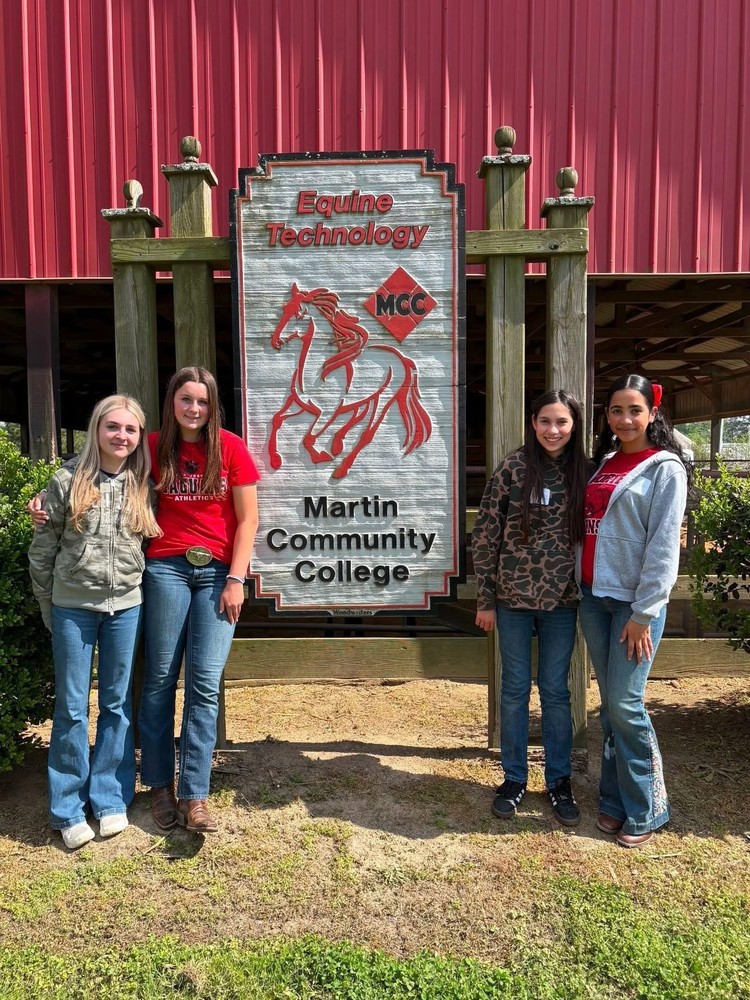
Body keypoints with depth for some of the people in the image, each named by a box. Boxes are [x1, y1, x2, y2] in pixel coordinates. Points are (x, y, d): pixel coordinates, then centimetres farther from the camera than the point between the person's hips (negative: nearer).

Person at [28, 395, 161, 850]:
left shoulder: (143, 486, 2)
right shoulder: (68, 480, -5)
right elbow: (43, 548, 0)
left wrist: (145, 591, 5)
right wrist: (47, 605, 3)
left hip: (126, 607, 2)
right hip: (73, 607, -2)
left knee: (118, 704, 10)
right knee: (72, 707, 7)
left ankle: (110, 799, 25)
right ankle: (69, 809, 21)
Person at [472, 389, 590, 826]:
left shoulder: (583, 472, -1)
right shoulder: (513, 468, -8)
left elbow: (589, 536, 6)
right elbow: (485, 534, -5)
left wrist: (587, 596, 4)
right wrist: (486, 599, -5)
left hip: (562, 600, 2)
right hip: (513, 597, -1)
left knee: (556, 691, 12)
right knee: (515, 688, 10)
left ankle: (559, 780, 29)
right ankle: (514, 777, 27)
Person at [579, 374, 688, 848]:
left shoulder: (664, 468, -6)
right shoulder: (604, 462, 13)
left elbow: (664, 545, -12)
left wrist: (643, 613, -14)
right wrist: (583, 588, 6)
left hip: (635, 603, -6)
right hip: (595, 598, 6)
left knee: (626, 705, -3)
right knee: (610, 703, 12)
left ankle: (646, 809, 15)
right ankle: (615, 799, 25)